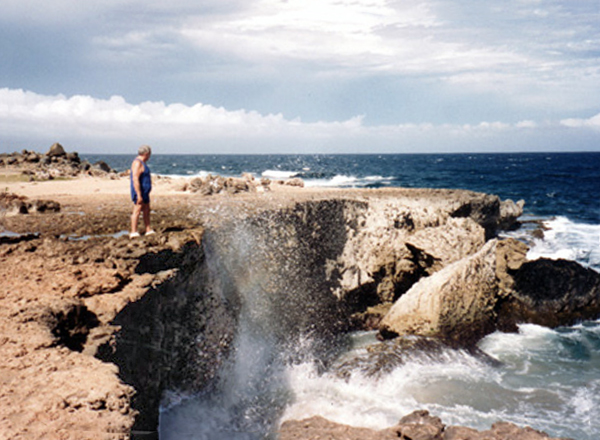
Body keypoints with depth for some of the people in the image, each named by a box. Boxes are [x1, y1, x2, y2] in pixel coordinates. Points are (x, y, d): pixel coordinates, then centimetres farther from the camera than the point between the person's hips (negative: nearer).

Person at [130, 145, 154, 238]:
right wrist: (139, 195, -26)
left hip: (145, 192, 11)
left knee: (146, 210, 12)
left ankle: (149, 230, 17)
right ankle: (134, 232, -8)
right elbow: (135, 180, -23)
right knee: (137, 211, -9)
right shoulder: (137, 163, -17)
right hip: (139, 192, -11)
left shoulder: (141, 163, 16)